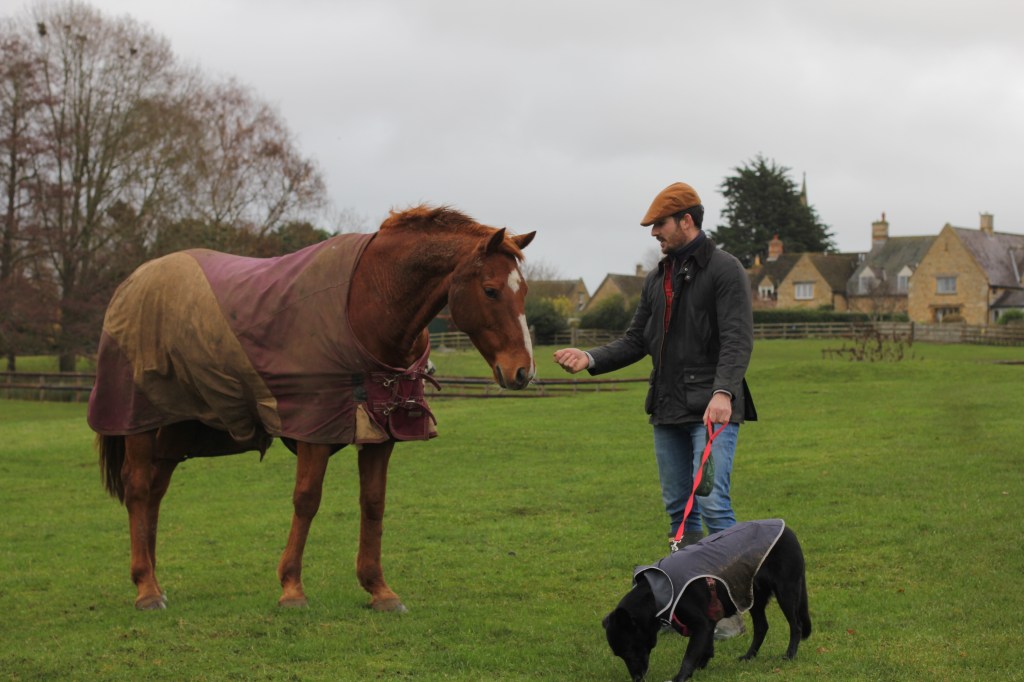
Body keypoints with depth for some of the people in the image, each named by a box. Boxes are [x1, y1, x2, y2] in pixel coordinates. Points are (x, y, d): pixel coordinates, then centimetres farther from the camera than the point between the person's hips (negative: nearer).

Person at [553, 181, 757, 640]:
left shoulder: (724, 270, -8)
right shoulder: (658, 278, 15)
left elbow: (737, 339, -18)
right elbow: (636, 340, 17)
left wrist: (723, 391, -33)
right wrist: (591, 359, 1)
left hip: (713, 409, -8)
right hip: (668, 411, 8)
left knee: (712, 503, -13)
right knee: (678, 507, 11)